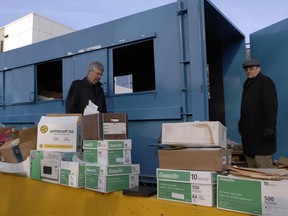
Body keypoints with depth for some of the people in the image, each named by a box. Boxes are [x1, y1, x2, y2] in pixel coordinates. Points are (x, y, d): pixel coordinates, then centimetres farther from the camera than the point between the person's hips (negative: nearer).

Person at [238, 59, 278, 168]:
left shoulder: (265, 82, -6)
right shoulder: (247, 84, 19)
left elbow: (271, 106, -16)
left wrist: (269, 127, -22)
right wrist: (241, 123, 21)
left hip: (261, 132, -8)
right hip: (248, 132, 8)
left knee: (263, 166, -8)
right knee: (251, 166, 11)